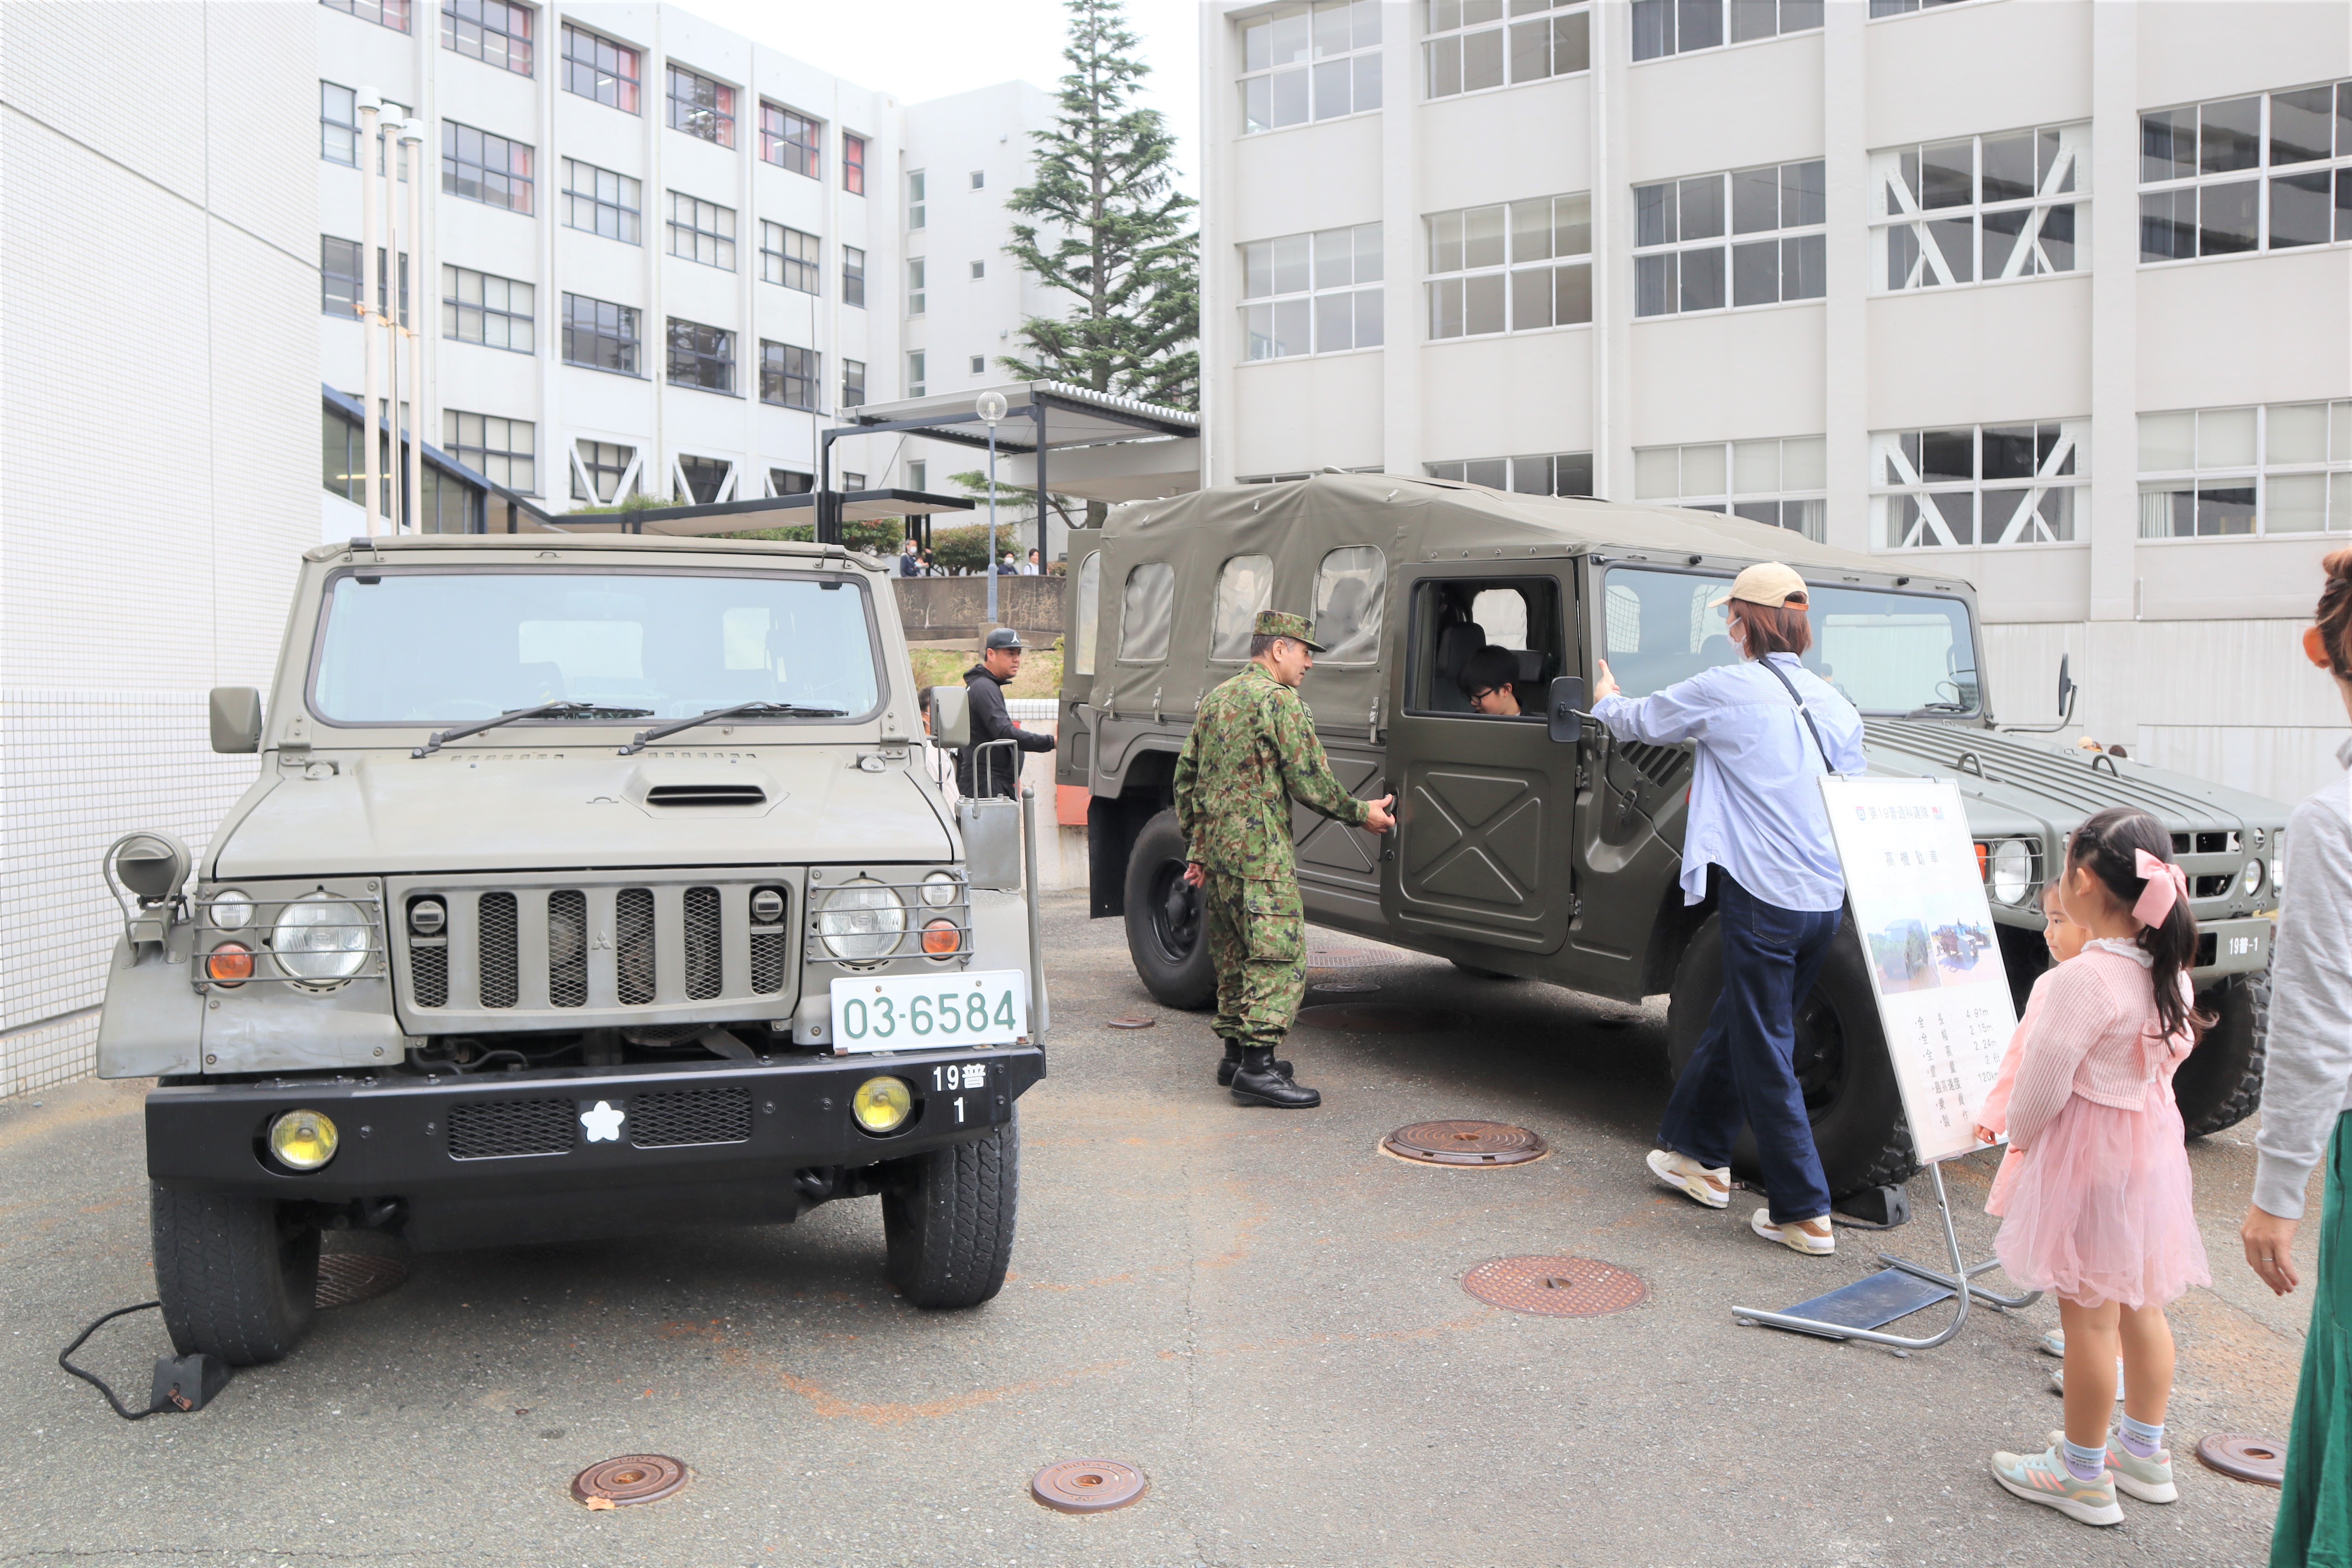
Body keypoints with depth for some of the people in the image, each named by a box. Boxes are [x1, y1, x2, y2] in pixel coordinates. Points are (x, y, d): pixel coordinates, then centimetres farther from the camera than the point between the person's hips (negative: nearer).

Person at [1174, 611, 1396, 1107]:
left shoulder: (1214, 700, 17)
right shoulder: (1278, 700, -10)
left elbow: (1186, 778, 19)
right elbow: (1309, 782, -13)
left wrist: (1195, 847, 23)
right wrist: (1361, 813, 0)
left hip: (1216, 851, 9)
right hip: (1260, 854, -9)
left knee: (1235, 955, 17)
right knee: (1280, 959, -7)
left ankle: (1236, 1055, 23)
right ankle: (1257, 1068, -11)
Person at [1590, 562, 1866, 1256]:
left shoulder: (1725, 689, -8)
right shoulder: (1833, 702, 10)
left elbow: (1640, 721, 7)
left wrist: (1607, 701, 30)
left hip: (1764, 899, -7)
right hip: (1827, 900, 7)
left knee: (1765, 1055, 3)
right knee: (1735, 1027, 22)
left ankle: (1803, 1214, 8)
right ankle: (1698, 1153, 37)